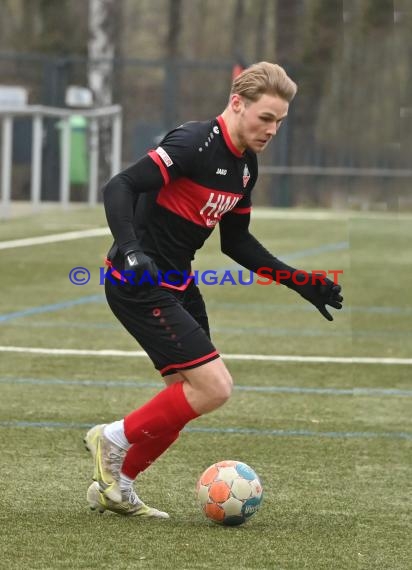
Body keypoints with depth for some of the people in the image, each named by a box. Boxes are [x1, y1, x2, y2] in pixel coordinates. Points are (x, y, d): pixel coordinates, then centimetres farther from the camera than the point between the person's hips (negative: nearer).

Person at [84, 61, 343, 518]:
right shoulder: (194, 143, -19)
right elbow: (119, 188, -26)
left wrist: (299, 282, 14)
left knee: (187, 397, 10)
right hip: (140, 283, -9)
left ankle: (114, 489, 22)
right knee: (213, 386, -14)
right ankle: (113, 440, 3)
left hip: (177, 284, 9)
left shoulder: (245, 164, 9)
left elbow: (235, 241, 19)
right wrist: (130, 249, -41)